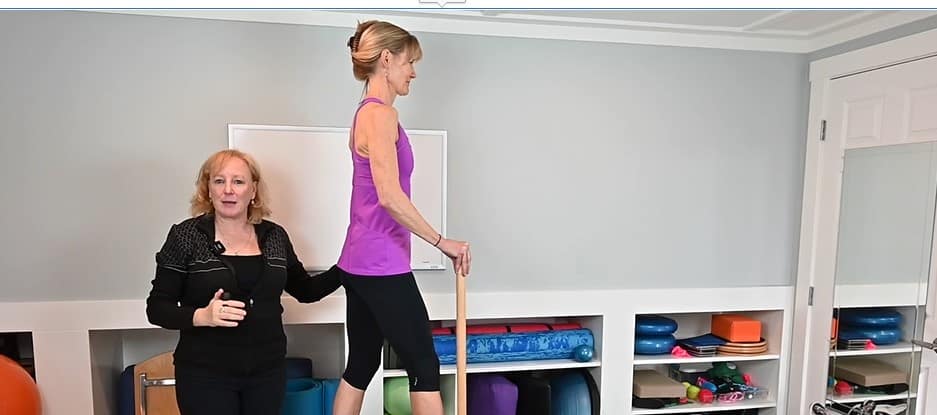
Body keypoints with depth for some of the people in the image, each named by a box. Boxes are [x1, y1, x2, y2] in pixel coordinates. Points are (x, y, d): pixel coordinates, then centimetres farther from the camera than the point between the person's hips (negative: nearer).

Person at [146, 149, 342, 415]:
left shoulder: (274, 236, 2)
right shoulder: (186, 236, -6)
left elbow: (306, 290, 11)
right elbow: (157, 308, -5)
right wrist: (202, 316, -22)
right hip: (205, 375, -2)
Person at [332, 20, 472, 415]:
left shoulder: (366, 112, 15)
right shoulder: (380, 114, -13)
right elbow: (390, 197, -23)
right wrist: (443, 242, -15)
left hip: (359, 263, 10)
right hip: (382, 266, -9)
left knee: (360, 366, 17)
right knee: (424, 366, 2)